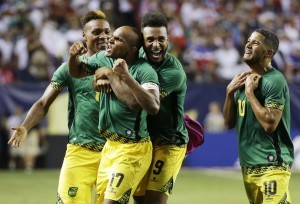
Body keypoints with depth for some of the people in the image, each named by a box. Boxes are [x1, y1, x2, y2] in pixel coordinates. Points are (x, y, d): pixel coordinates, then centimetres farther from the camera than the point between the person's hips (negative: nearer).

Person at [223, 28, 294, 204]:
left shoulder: (275, 81, -13)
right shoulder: (245, 80, 14)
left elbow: (270, 124, -23)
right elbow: (230, 123, 15)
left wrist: (250, 92, -17)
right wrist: (230, 92, 0)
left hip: (272, 165, -9)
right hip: (248, 165, 9)